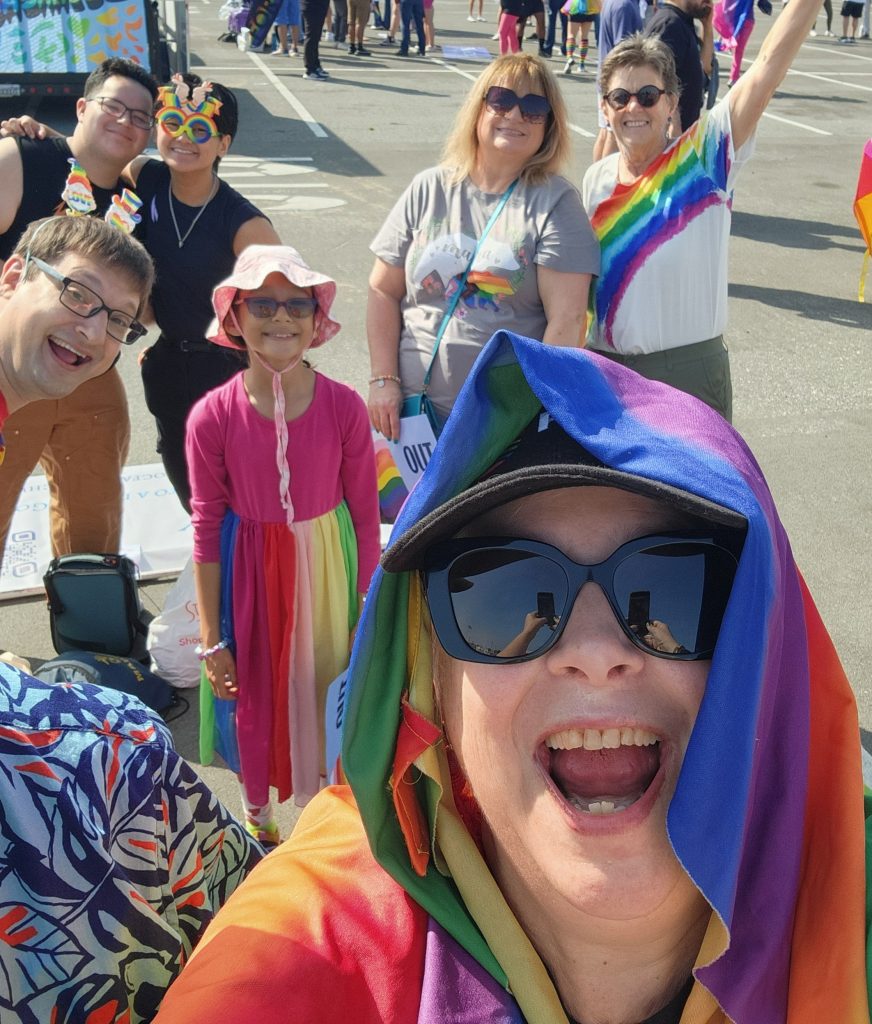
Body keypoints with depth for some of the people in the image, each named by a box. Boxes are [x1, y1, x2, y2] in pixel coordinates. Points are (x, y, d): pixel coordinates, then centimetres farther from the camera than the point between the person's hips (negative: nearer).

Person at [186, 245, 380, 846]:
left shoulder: (344, 408, -15)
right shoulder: (213, 417, -16)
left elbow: (366, 516, -6)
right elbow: (207, 530, -9)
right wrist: (212, 639, -5)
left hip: (325, 567, 0)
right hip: (247, 571, 0)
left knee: (323, 690, 15)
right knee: (252, 698, 16)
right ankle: (258, 818, 42)